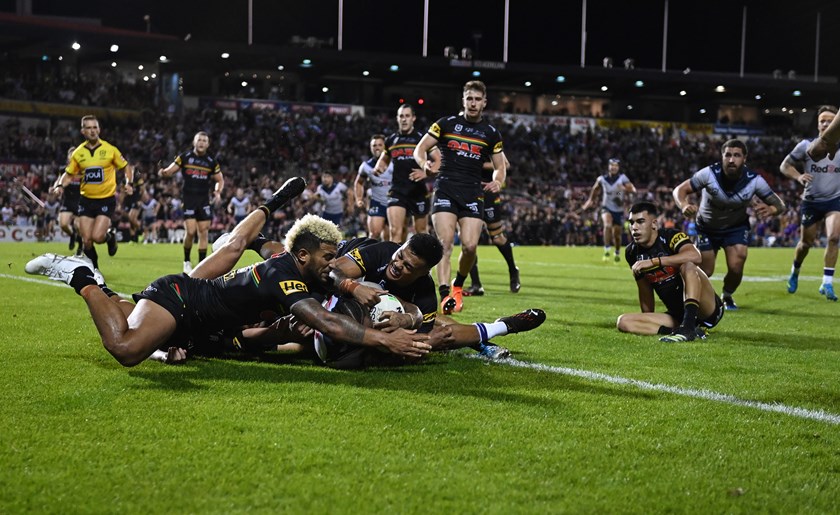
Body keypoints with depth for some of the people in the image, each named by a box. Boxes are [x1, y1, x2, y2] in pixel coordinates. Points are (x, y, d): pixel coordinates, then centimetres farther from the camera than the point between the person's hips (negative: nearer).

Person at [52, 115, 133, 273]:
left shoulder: (110, 150, -5)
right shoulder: (78, 153, 3)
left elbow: (127, 168, 4)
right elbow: (68, 174, 12)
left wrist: (129, 184, -13)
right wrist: (60, 186, -7)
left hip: (107, 199, -3)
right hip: (86, 200, 3)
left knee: (97, 236, -17)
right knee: (86, 240, -1)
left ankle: (110, 235, 19)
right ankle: (93, 268, 22)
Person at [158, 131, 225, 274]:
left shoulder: (211, 162, 5)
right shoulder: (185, 157, 0)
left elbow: (220, 180, 15)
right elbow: (170, 170, 1)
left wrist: (218, 192, -4)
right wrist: (163, 172, -22)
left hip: (203, 199, 3)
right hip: (188, 198, -3)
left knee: (203, 232, 0)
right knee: (190, 231, -13)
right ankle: (187, 261, 9)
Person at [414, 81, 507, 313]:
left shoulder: (492, 133, 11)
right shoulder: (446, 124, 6)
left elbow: (499, 167, 17)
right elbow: (420, 149, 5)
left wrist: (497, 181, -7)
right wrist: (424, 164, -18)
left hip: (473, 193, 2)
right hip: (445, 189, -1)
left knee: (470, 246, -10)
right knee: (445, 242, -16)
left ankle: (458, 285, 18)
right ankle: (445, 295, -20)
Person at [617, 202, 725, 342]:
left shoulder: (671, 237, -11)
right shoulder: (632, 253, 6)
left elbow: (695, 256, -34)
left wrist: (653, 261, -33)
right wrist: (646, 324, 17)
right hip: (677, 316, 6)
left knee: (688, 265, -31)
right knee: (623, 322, -12)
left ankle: (688, 328, -42)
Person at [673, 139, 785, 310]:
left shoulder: (754, 180, -24)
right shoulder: (709, 174, -29)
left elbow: (779, 204, -16)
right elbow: (680, 190, -22)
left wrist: (770, 209, -42)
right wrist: (684, 205, -46)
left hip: (737, 227, 1)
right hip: (707, 227, -1)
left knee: (736, 268, -16)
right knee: (705, 271, 0)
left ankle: (727, 296, 20)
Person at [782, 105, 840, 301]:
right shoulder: (806, 146, -6)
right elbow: (785, 165, 0)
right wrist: (798, 176, -18)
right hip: (811, 201, 0)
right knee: (806, 242, 10)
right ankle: (795, 271, 42)